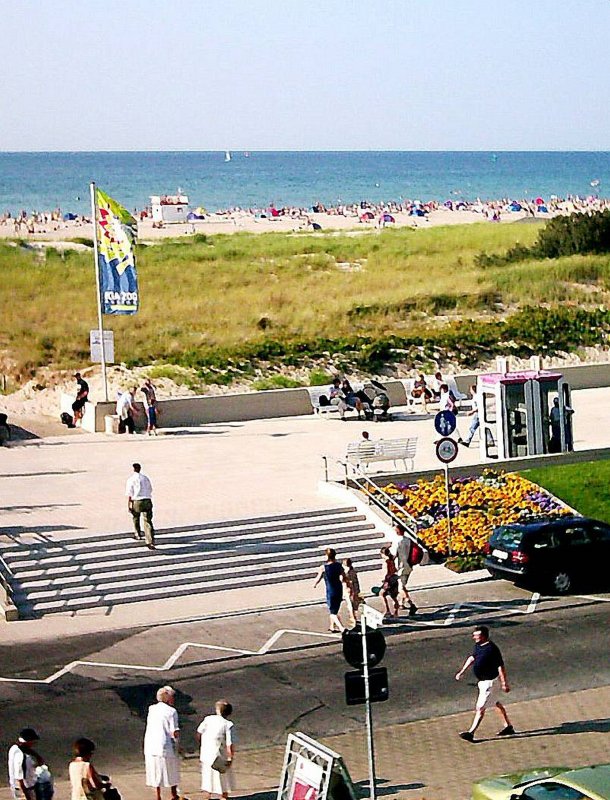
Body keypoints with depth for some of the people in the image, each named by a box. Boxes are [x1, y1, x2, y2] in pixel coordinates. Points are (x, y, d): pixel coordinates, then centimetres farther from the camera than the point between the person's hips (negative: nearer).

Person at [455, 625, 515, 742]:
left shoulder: (492, 649, -25)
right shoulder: (478, 645, 1)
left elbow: (501, 666, -22)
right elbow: (472, 658, 17)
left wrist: (504, 683, -19)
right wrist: (461, 672, 15)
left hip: (490, 682, -10)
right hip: (482, 681, 10)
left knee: (480, 708, -6)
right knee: (496, 703, 21)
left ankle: (471, 732, -3)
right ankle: (508, 727, 34)